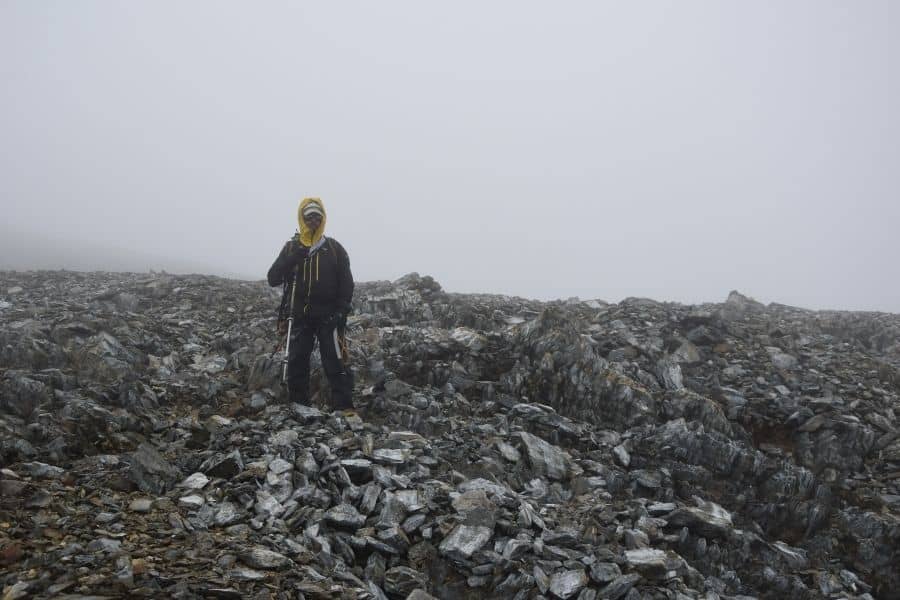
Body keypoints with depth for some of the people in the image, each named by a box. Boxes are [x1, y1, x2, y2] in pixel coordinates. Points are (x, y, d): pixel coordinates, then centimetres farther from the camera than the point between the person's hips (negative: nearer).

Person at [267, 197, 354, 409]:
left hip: (328, 316, -2)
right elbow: (273, 279, -2)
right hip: (301, 316, 3)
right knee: (296, 363, 6)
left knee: (335, 364, -8)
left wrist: (341, 312, -9)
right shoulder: (291, 247, 6)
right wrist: (292, 259, -17)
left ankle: (344, 409, -7)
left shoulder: (334, 248, 2)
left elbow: (346, 283, 2)